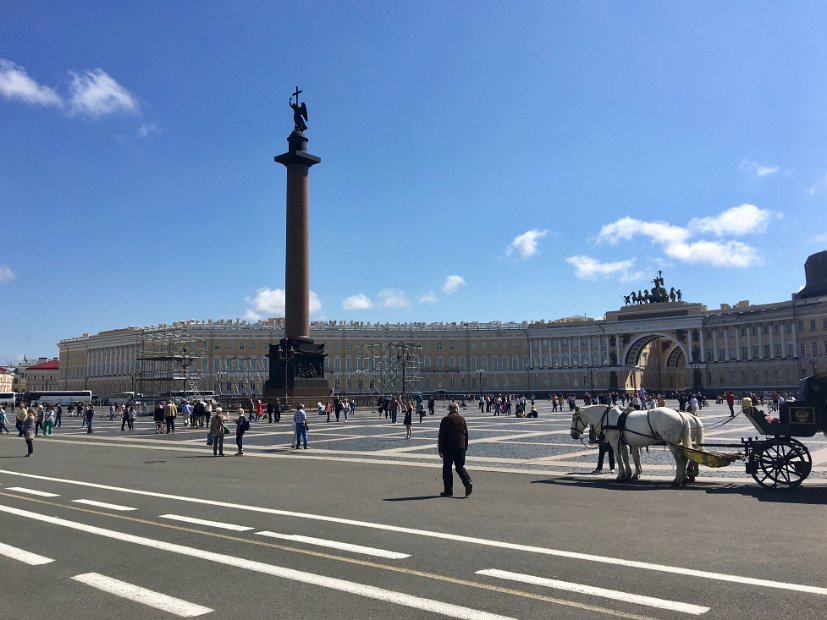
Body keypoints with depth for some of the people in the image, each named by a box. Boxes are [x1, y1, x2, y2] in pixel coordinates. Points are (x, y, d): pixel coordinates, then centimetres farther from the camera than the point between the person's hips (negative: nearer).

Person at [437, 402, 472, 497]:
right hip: (460, 447, 3)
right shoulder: (462, 419, 5)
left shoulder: (445, 420, -5)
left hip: (448, 448, -3)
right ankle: (468, 483, -10)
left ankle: (448, 490, 6)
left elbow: (441, 436, -6)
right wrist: (465, 447, 17)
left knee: (447, 468, 6)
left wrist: (440, 450, -1)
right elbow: (466, 434, 9)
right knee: (460, 468, 12)